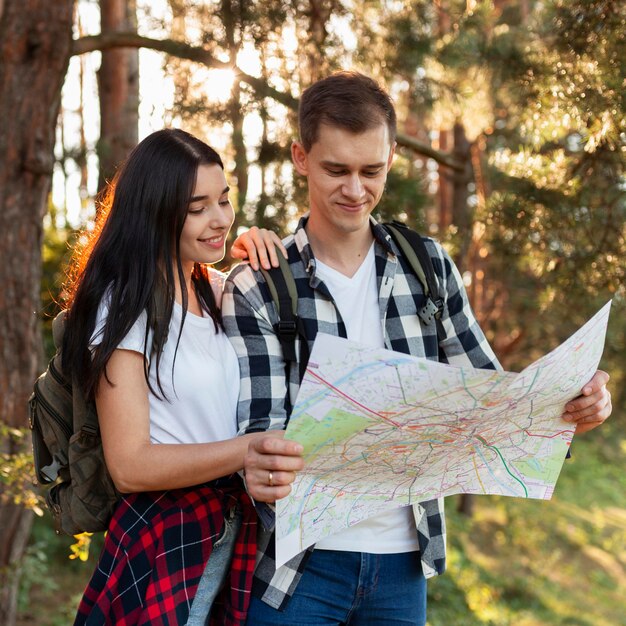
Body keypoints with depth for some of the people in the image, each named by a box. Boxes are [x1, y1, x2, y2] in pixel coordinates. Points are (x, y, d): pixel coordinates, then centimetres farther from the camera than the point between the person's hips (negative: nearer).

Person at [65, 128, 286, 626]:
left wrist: (261, 253, 7)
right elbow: (130, 465, -18)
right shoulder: (126, 306, -12)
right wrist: (251, 449, -30)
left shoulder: (218, 291, 10)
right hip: (164, 545, -7)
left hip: (239, 535, 7)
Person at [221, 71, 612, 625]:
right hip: (296, 564, -3)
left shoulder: (430, 268, 3)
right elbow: (259, 421, -13)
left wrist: (567, 409, -14)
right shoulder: (255, 288, -7)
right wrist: (261, 464, -36)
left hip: (403, 562, 3)